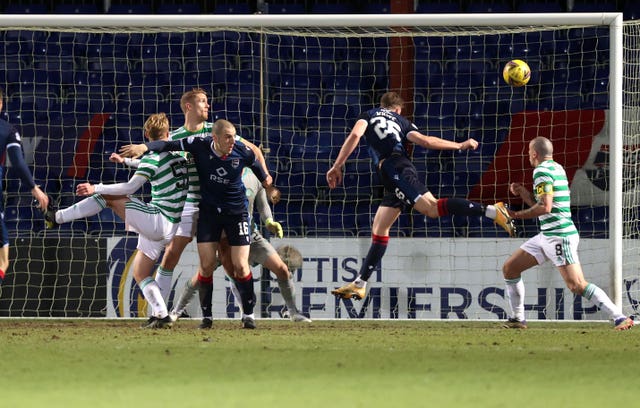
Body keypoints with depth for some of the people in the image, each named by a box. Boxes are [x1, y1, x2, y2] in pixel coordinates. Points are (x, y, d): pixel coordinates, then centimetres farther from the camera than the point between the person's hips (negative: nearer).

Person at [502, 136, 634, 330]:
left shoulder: (542, 171, -13)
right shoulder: (556, 168, 16)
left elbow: (545, 207, -22)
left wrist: (518, 215, -11)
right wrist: (524, 194, 13)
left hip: (559, 236, -10)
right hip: (546, 236, 10)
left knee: (577, 285, -17)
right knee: (509, 268, 12)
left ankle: (620, 318, -19)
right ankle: (517, 319, 16)